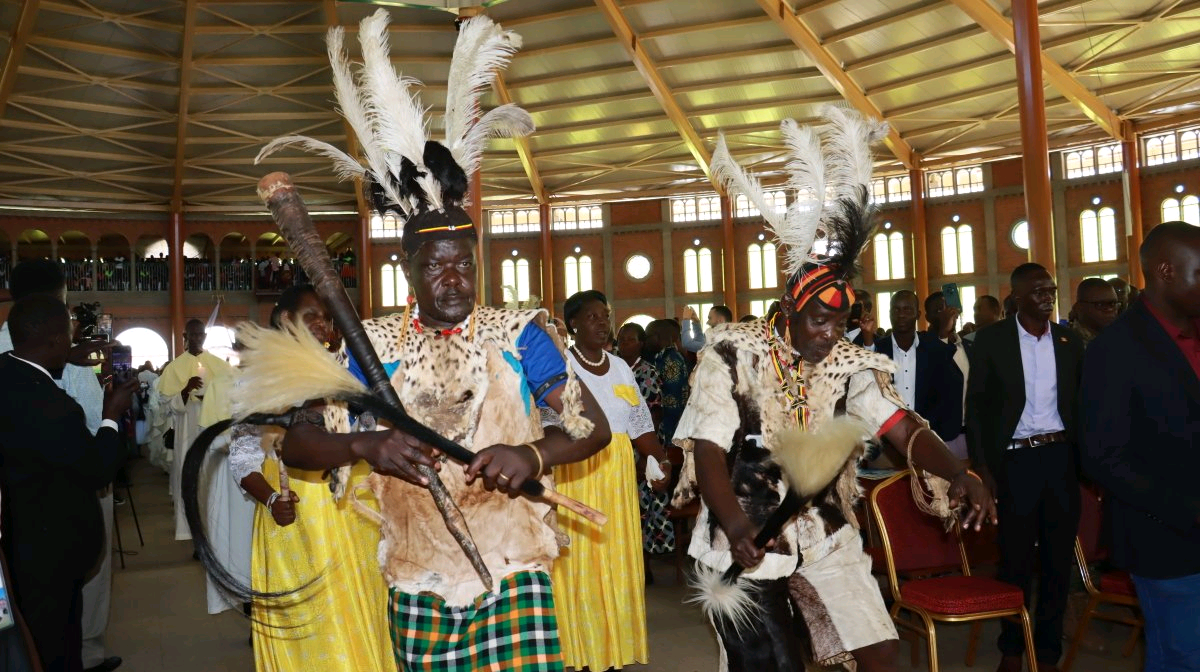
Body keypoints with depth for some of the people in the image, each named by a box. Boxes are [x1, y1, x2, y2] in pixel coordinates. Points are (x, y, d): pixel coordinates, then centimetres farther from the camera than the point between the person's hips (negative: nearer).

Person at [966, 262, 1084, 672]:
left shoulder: (1070, 341, 6)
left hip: (1062, 456, 3)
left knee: (1059, 556, 10)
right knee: (1016, 556, 8)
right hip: (1016, 459, -3)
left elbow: (1081, 404, 9)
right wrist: (982, 465, -7)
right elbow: (976, 406, -2)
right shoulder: (991, 340, -3)